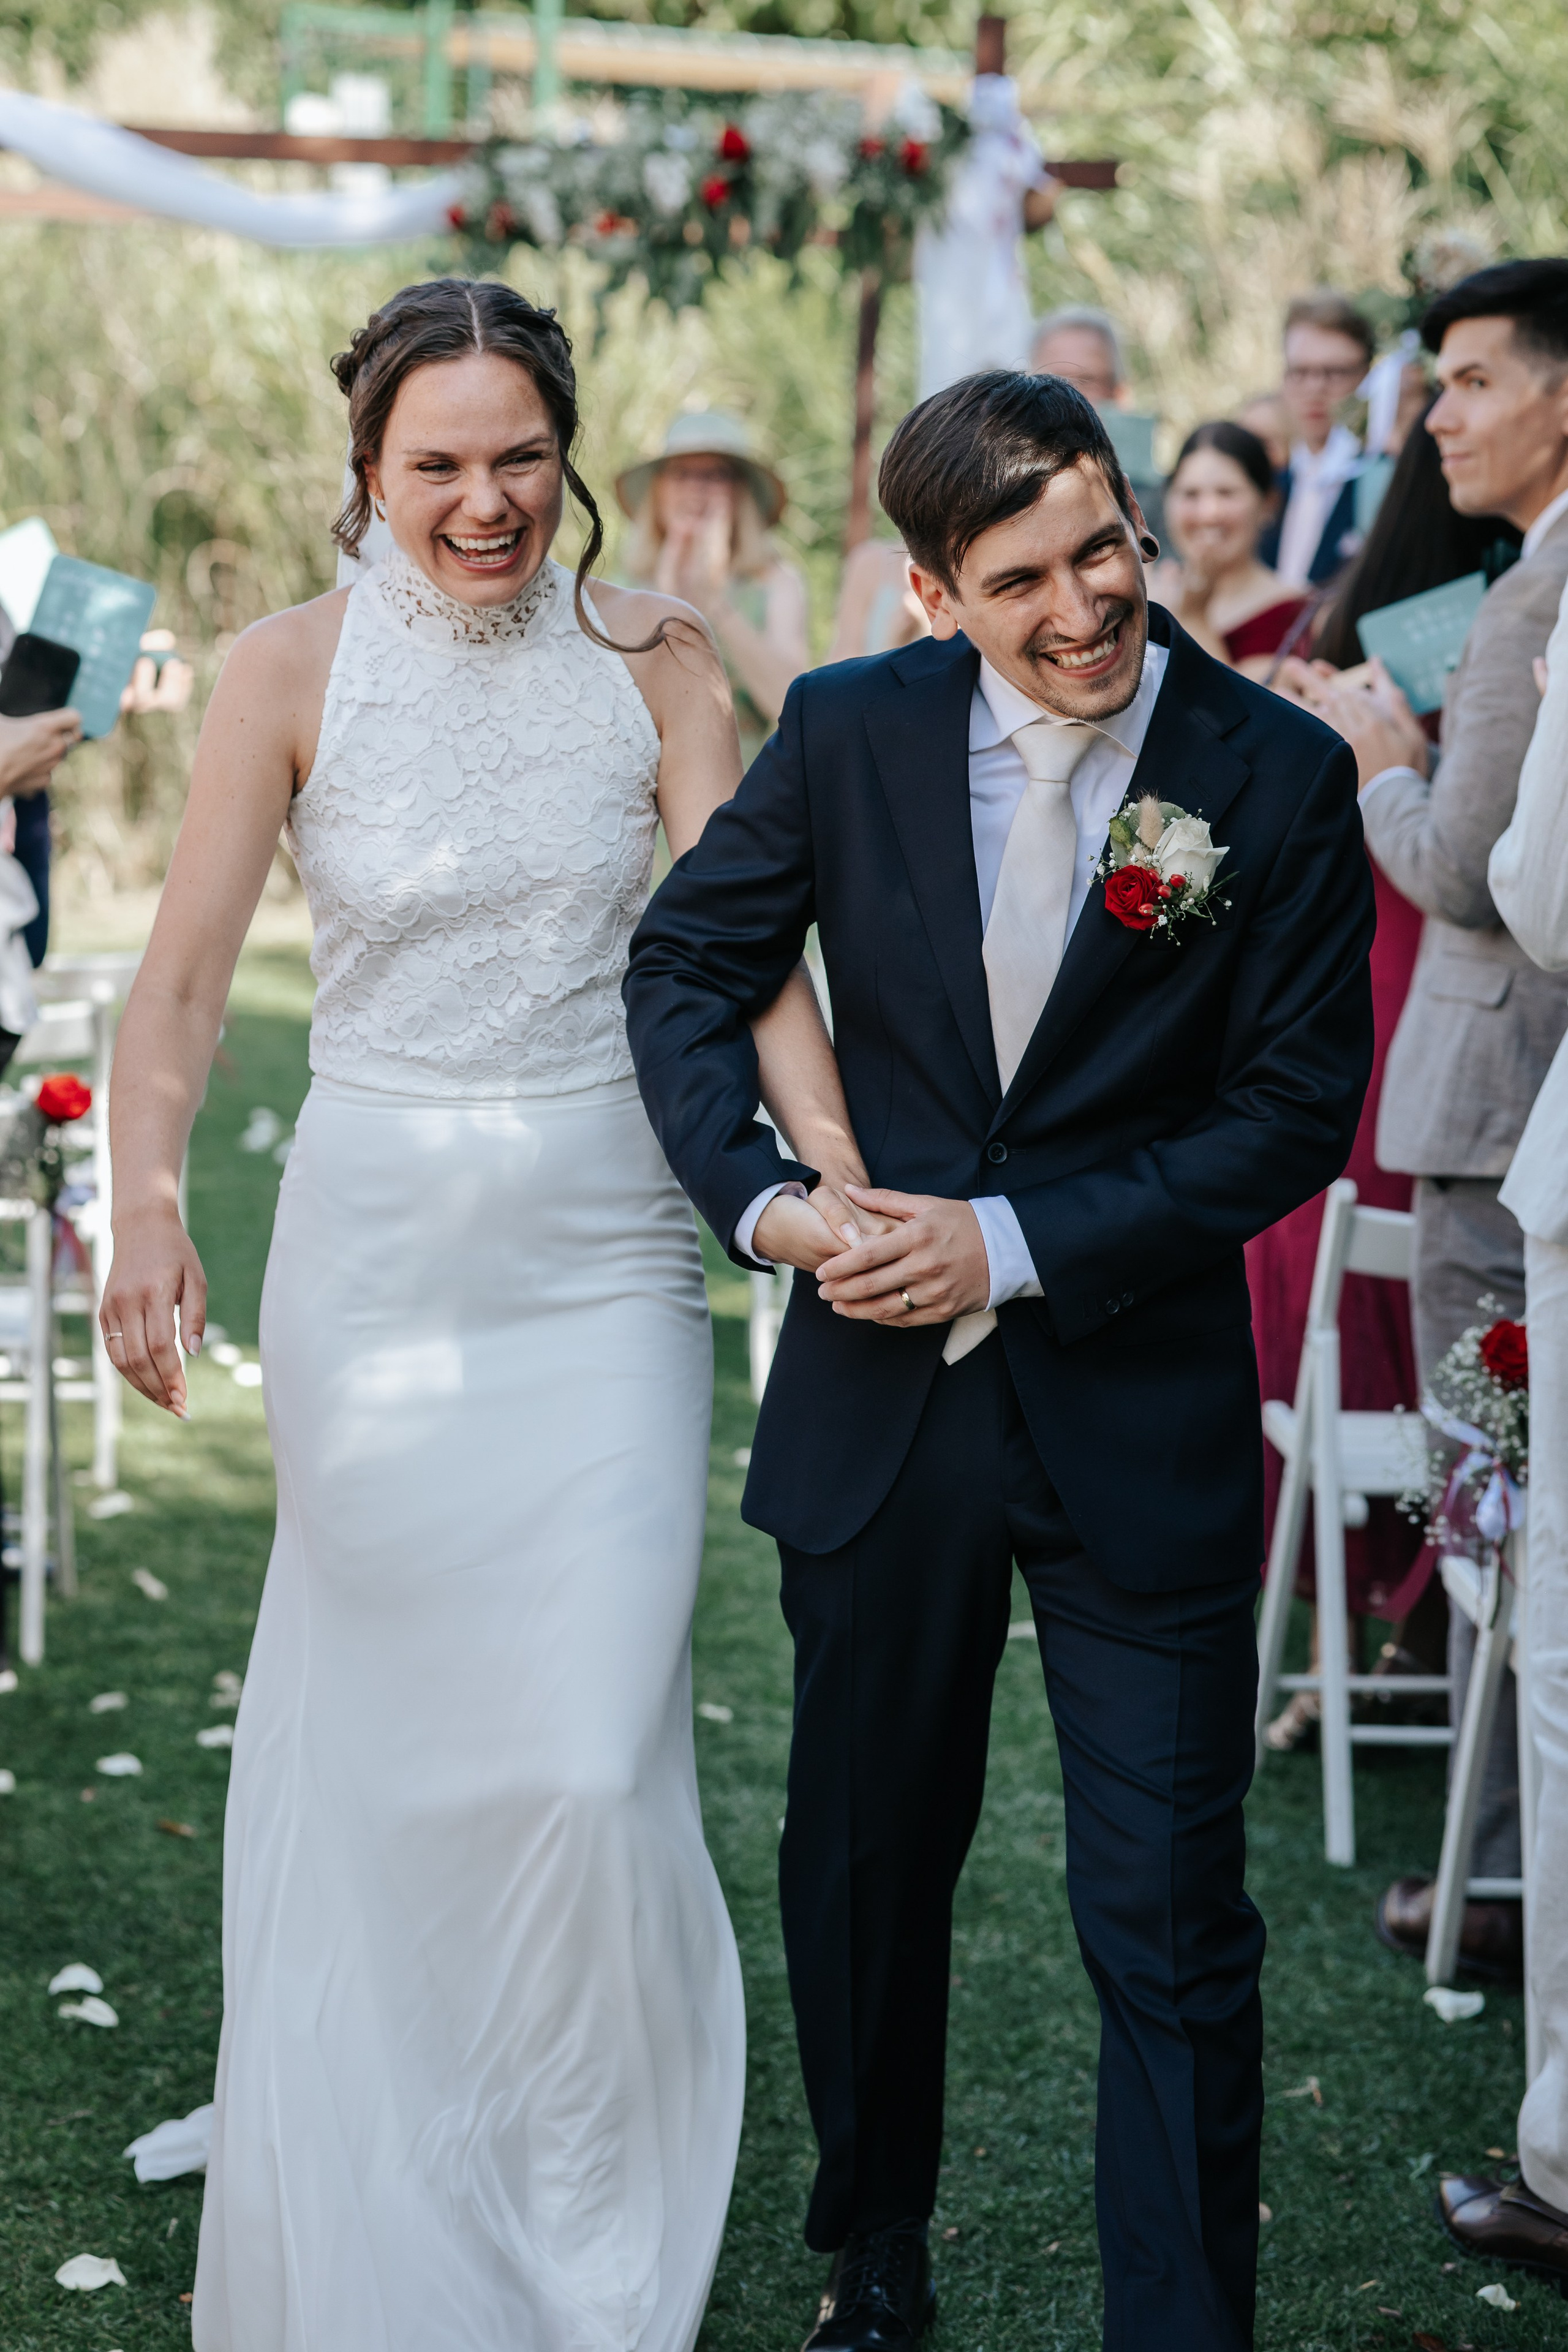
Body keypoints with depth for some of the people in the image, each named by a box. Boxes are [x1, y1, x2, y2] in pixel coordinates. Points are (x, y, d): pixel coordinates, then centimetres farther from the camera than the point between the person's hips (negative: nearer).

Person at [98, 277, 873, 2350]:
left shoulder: (652, 661, -1)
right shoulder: (295, 670, -3)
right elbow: (186, 972, -8)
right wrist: (146, 1204, -26)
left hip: (602, 1252, 0)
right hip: (374, 1249, 0)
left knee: (593, 1759, -5)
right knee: (378, 1749, 6)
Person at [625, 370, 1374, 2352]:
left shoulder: (1277, 775, -10)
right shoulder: (849, 732, -4)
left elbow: (1296, 1109, -10)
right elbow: (687, 962, 6)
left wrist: (1021, 1241, -16)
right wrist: (756, 1192, -9)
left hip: (1142, 1421, -3)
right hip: (878, 1404, 3)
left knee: (1169, 1926, -1)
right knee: (864, 1870, 19)